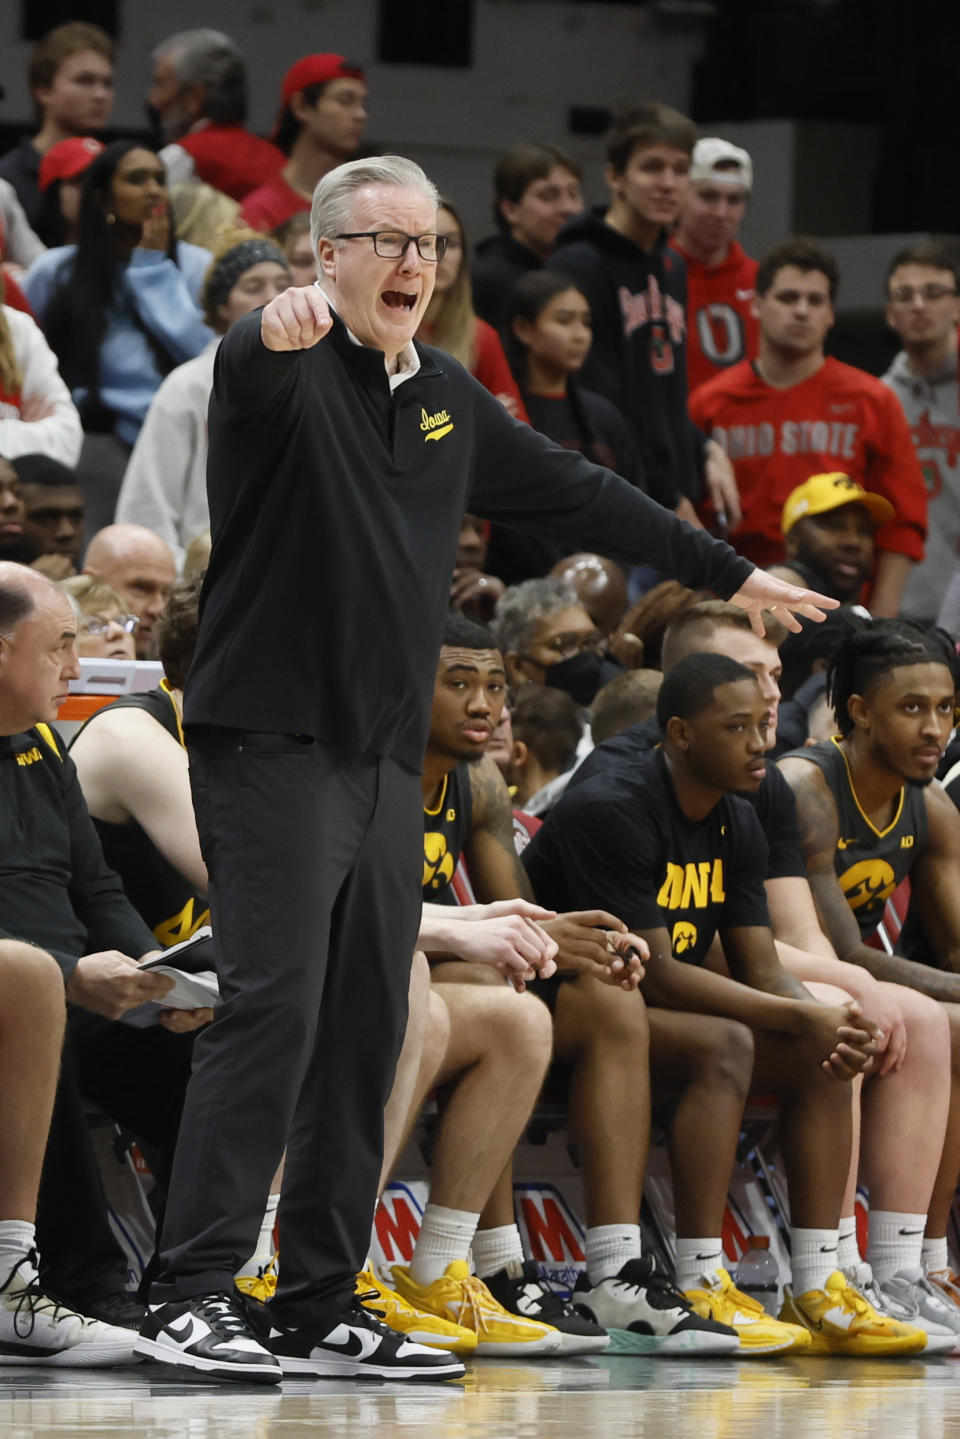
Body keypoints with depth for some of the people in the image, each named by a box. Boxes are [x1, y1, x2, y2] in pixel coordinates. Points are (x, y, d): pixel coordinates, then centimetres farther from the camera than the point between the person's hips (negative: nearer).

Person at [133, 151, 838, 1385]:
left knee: (365, 1032, 7)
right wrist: (283, 331, -58)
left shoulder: (447, 401, 15)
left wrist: (728, 574, 30)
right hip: (271, 742, -8)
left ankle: (321, 1307, 12)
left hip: (386, 762, 8)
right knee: (272, 1006, -16)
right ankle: (189, 1295, -16)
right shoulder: (287, 369, -8)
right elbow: (251, 368, -33)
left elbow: (574, 493, 26)